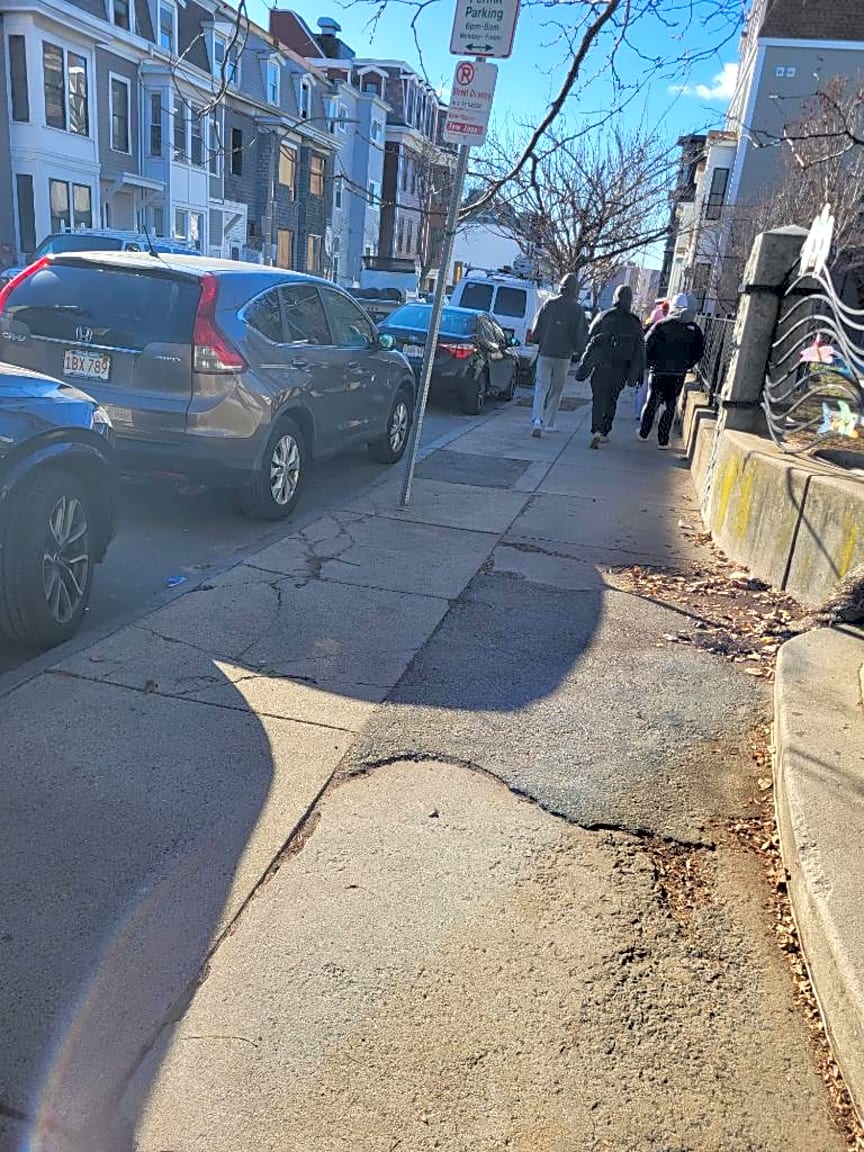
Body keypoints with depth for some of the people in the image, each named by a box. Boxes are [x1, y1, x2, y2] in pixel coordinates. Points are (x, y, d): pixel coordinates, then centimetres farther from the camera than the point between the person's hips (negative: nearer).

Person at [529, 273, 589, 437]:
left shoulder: (549, 304, -1)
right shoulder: (577, 309, -5)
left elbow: (537, 327, 2)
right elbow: (582, 334, -3)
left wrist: (538, 341, 18)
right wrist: (580, 351, 8)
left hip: (545, 353, 1)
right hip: (564, 356, -1)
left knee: (541, 388, 2)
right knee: (556, 390, 12)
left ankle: (537, 420, -17)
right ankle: (548, 423, 16)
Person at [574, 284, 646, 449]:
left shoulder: (604, 317, -2)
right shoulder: (634, 323, 4)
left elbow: (590, 339, -3)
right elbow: (640, 348, 5)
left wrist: (585, 364, 2)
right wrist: (638, 372, 9)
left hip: (601, 366, -2)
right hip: (620, 369, 2)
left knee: (599, 399, -3)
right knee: (611, 400, 13)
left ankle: (596, 431, -20)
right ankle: (604, 433, 18)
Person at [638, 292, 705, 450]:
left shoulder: (661, 325, -6)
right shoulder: (694, 329, 0)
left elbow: (647, 346, -8)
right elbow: (699, 351, 1)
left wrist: (650, 364, 6)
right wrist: (686, 365, 12)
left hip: (658, 371, -1)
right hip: (679, 373, 1)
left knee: (652, 402, 15)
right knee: (670, 405, 7)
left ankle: (643, 433, 22)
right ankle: (663, 440, 5)